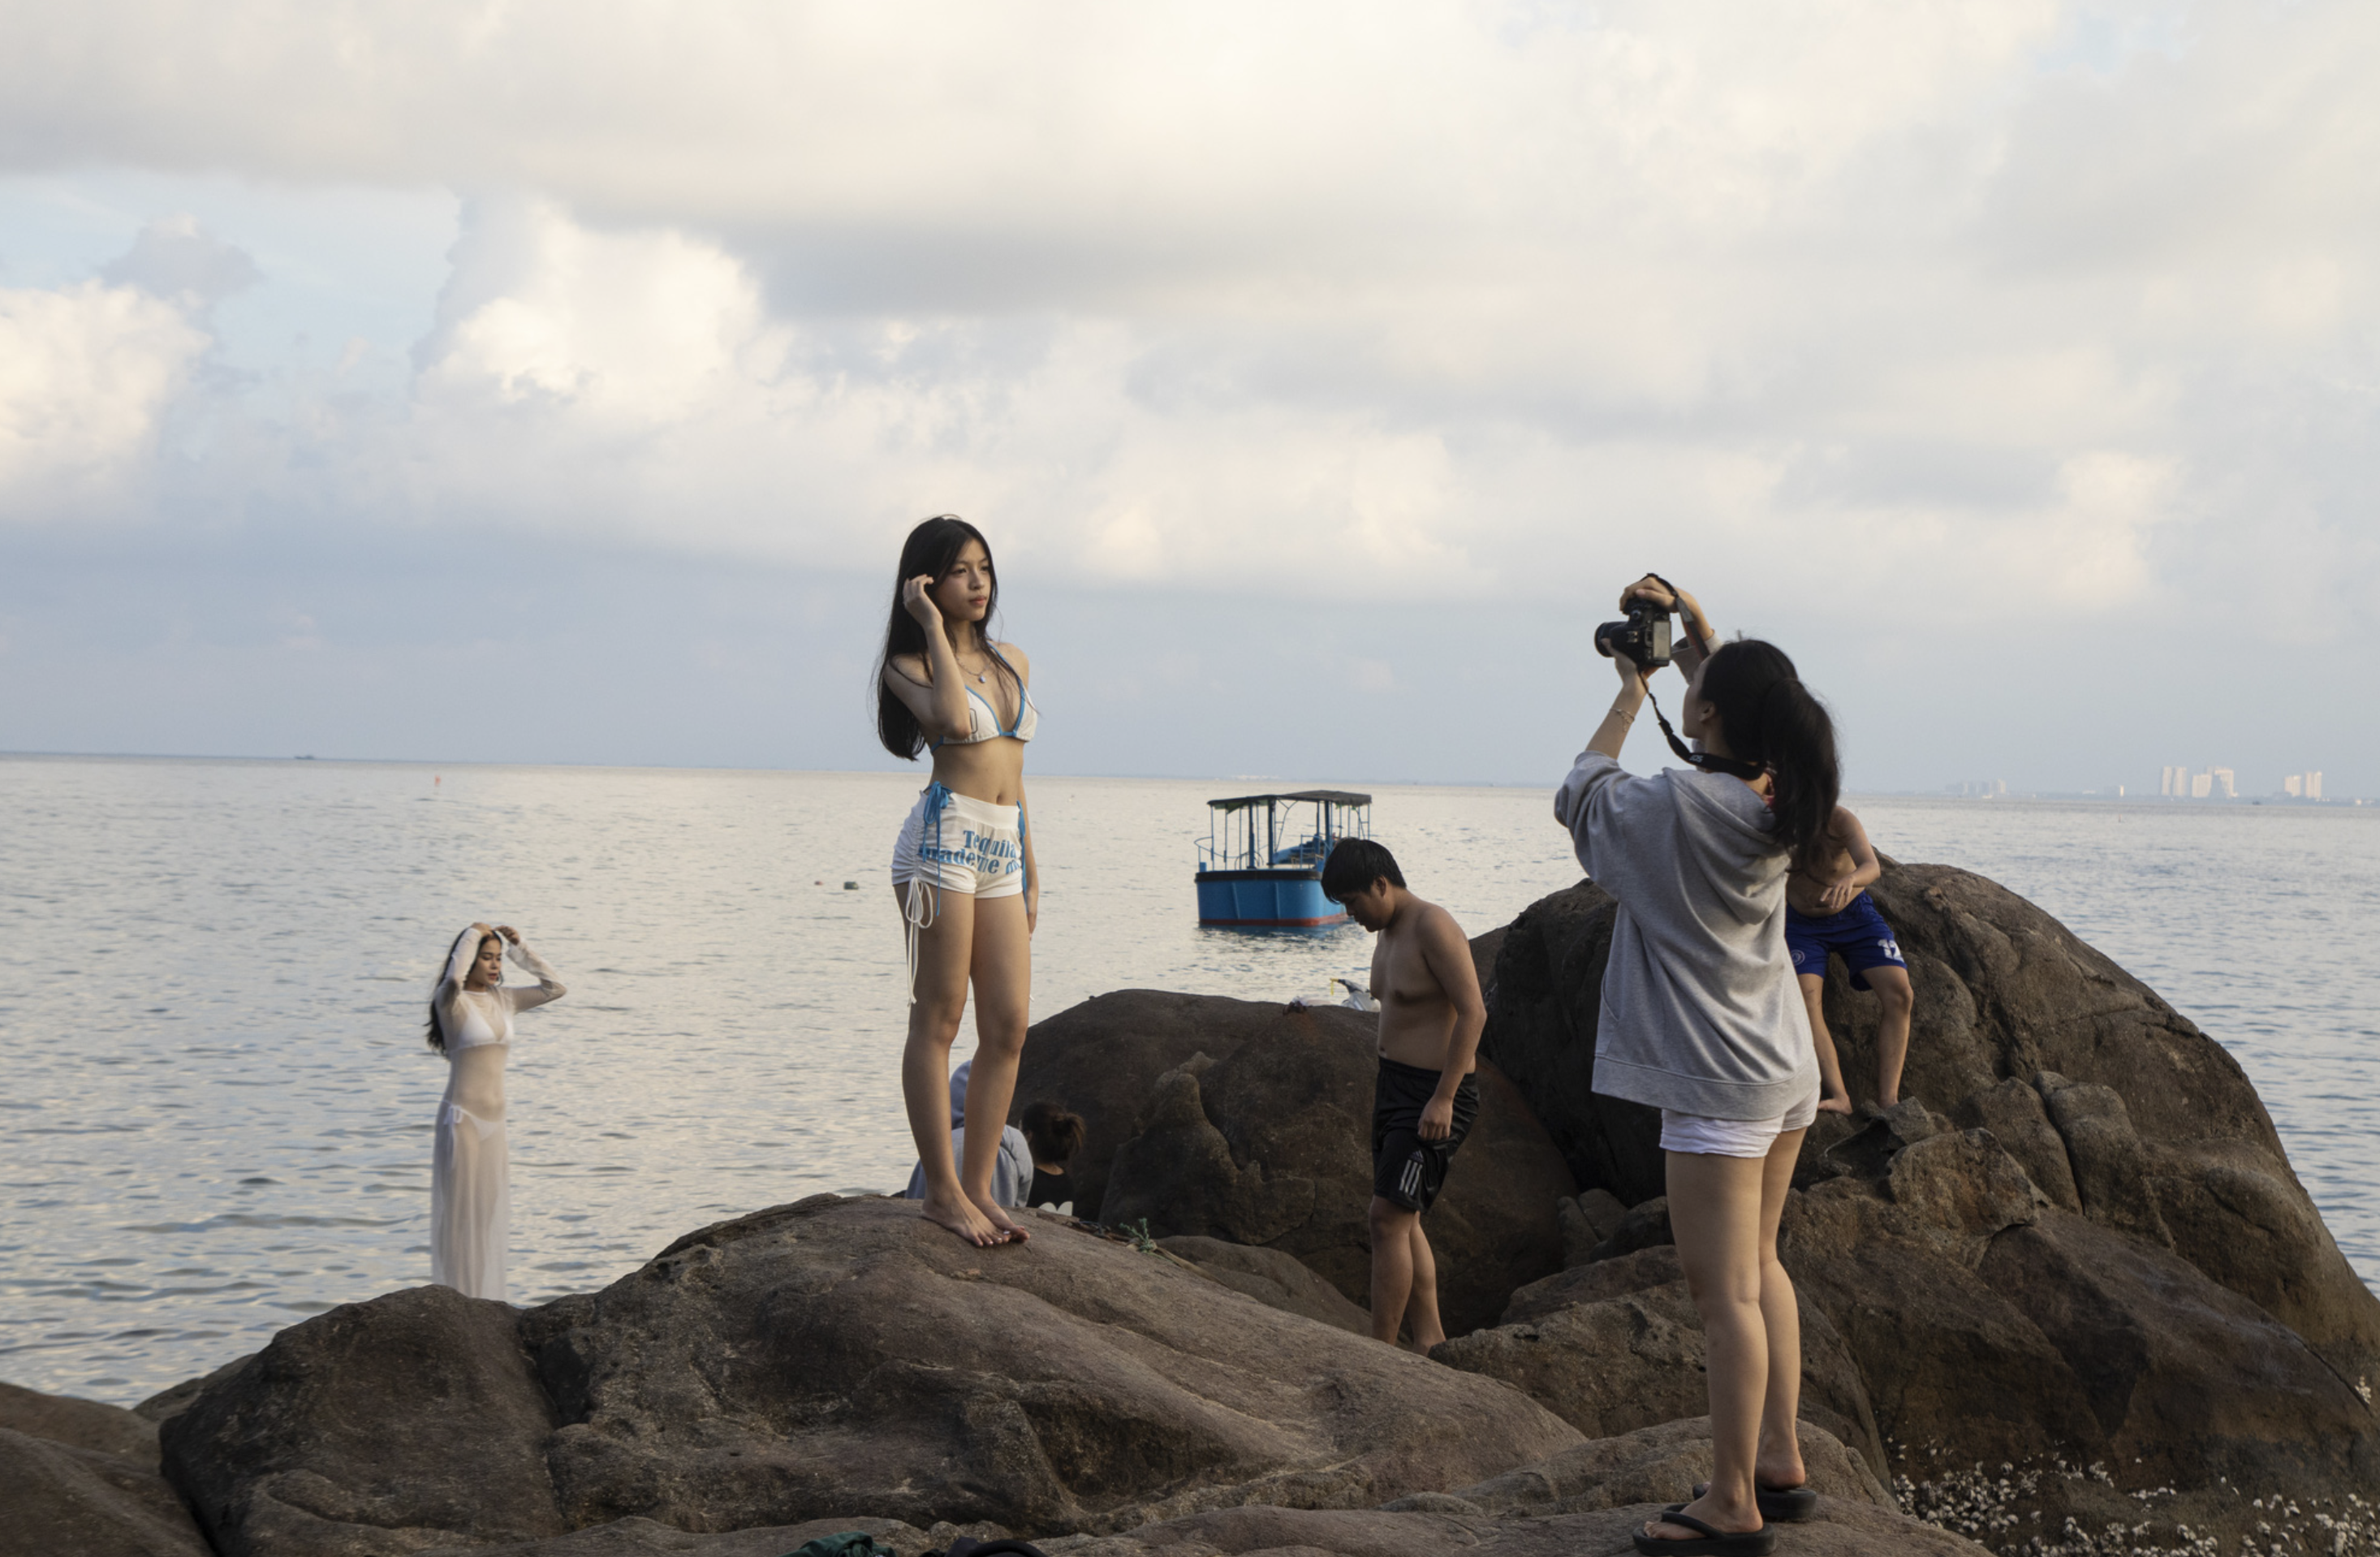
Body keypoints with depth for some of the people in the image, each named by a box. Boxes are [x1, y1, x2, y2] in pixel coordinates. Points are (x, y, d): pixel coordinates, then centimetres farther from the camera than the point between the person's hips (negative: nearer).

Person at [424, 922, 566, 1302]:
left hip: (493, 1122, 7)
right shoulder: (451, 1000, -8)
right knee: (461, 1213, -4)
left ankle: (484, 1299, 18)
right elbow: (454, 978, -32)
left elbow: (555, 988, 14)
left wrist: (520, 949, 6)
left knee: (489, 1214, 11)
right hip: (462, 1117, -7)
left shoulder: (503, 1000, 11)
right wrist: (472, 934, -17)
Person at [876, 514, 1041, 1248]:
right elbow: (954, 721, -22)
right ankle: (942, 1191, -2)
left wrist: (1031, 871, 20)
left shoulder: (1013, 662, 18)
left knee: (1009, 1027, 1)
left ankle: (978, 1186, 8)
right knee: (938, 1020, -4)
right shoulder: (909, 664, 0)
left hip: (1003, 850, 7)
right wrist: (934, 628, -11)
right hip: (944, 836, -6)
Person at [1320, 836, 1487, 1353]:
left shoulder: (1433, 927, -16)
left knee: (1389, 1218, -12)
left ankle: (1379, 1353, -10)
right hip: (1394, 1083, 10)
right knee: (1402, 1221, 10)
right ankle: (1429, 1343, 16)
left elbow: (1472, 1012, -21)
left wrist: (1442, 1098, -24)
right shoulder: (1388, 932, 13)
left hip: (1436, 1095, -10)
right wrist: (1382, 1090, 23)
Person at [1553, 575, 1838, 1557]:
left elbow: (1580, 794, -2)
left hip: (1717, 1085, -9)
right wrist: (1696, 636, 18)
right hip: (1783, 1070, 9)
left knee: (1724, 1293, -4)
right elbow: (1740, 723, 23)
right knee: (1756, 1267, 20)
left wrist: (1629, 695, 7)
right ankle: (1779, 1464, 25)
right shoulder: (1778, 802, 0)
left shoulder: (1675, 805, -21)